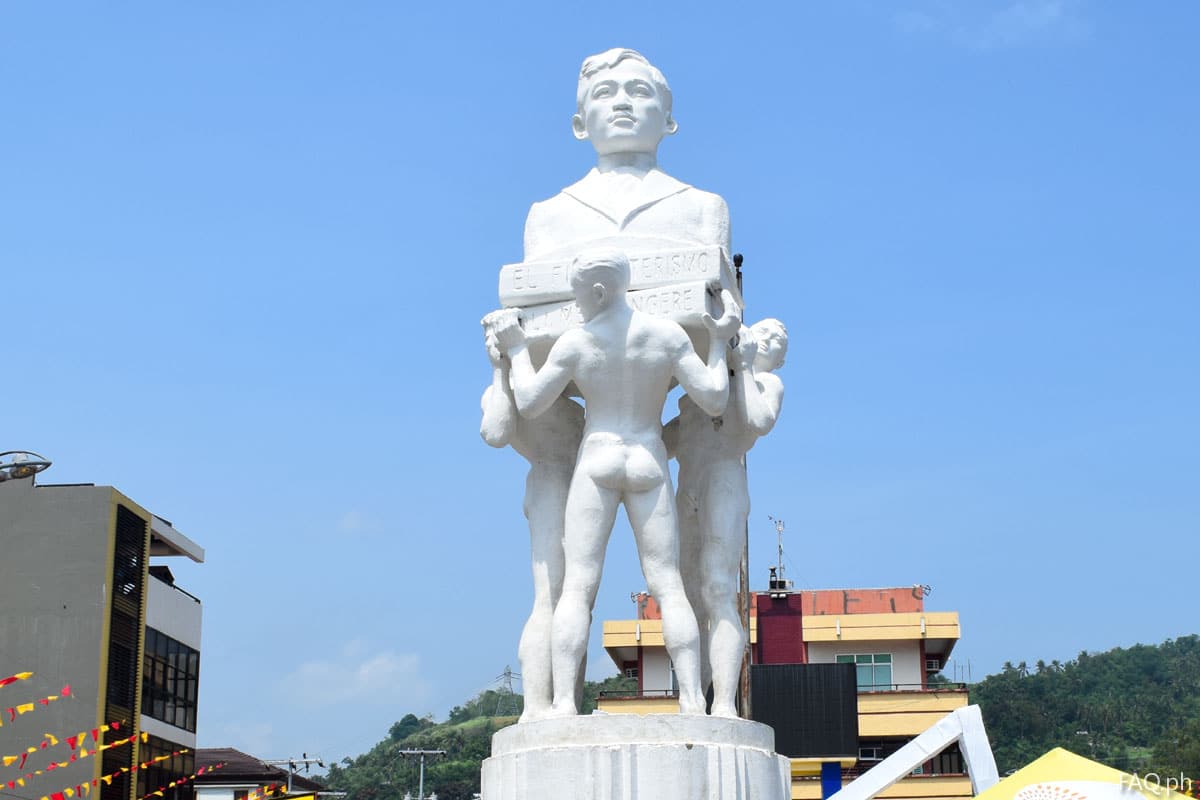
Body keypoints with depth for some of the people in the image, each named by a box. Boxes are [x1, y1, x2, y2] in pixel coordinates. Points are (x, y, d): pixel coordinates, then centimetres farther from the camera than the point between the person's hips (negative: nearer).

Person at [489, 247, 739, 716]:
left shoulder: (574, 343, -4)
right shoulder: (668, 334, -1)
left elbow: (529, 404, 1)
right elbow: (714, 400, -2)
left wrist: (516, 348, 14)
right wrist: (719, 342, 11)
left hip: (596, 462, -1)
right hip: (649, 467, 2)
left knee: (577, 587, -6)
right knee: (668, 586, -1)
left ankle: (563, 704, -17)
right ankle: (692, 700, -14)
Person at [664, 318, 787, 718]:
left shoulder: (767, 382, 13)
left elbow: (760, 422, -9)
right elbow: (669, 439, 34)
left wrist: (743, 364, -3)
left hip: (724, 486, -6)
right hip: (686, 497, 6)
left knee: (717, 595, -21)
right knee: (689, 606, -2)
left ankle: (725, 706, -29)